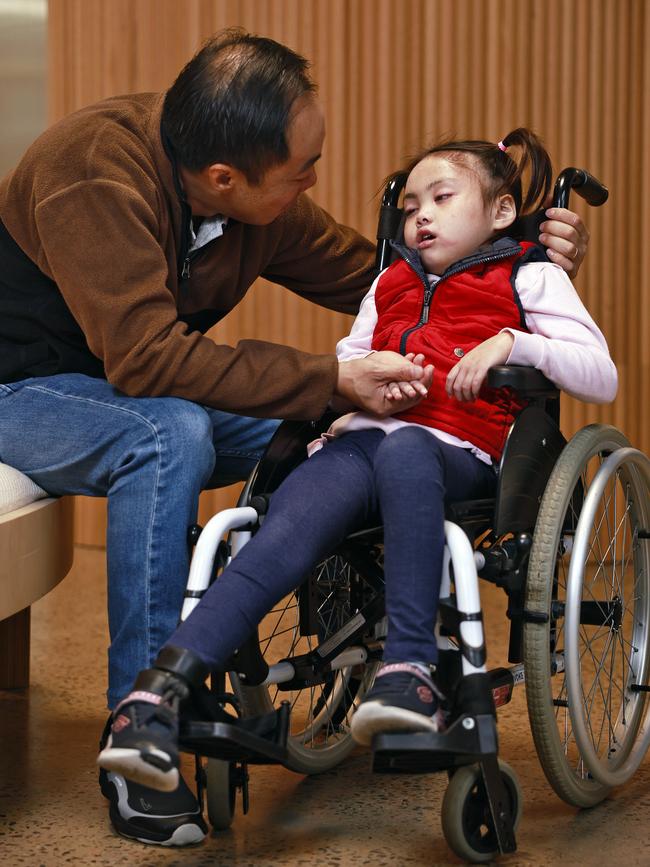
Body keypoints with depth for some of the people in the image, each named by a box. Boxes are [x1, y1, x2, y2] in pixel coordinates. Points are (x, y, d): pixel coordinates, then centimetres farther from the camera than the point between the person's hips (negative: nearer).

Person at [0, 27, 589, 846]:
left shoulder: (265, 203, -7)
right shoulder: (94, 170, -31)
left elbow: (369, 277, 6)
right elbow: (147, 357, -37)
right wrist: (332, 379, -37)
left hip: (135, 387, 7)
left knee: (315, 434, -9)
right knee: (170, 437, -35)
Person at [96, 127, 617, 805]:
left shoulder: (530, 277, 19)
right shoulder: (392, 281, 35)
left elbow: (601, 377, 9)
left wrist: (513, 344, -6)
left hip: (455, 451, -4)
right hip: (357, 439, 4)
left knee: (403, 450, -41)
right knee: (288, 527, -28)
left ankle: (410, 669, -48)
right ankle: (163, 688, -46)